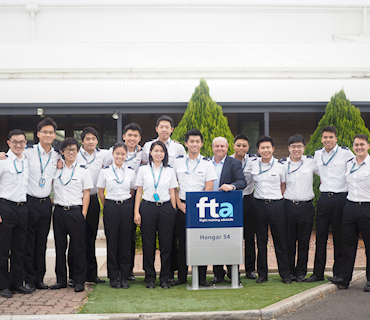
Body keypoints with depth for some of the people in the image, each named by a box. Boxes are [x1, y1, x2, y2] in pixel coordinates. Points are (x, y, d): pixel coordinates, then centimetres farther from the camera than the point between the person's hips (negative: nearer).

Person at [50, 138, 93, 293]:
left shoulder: (83, 170, 4)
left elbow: (86, 193, 2)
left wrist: (83, 214, -5)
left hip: (76, 211, -3)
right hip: (59, 211, 3)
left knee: (78, 247, -1)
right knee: (59, 246, 6)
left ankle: (79, 281, 6)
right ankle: (61, 280, 15)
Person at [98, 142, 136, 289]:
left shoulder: (131, 171, 6)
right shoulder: (105, 171, 2)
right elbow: (101, 192, 9)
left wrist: (127, 204, 10)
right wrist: (108, 207, 10)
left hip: (127, 207, 1)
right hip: (111, 207, -1)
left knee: (126, 241, 1)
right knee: (112, 241, 0)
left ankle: (124, 277, 9)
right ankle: (113, 278, 8)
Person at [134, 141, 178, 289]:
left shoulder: (169, 171, 9)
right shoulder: (143, 170, 6)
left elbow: (172, 192, 11)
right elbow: (139, 191, 7)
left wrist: (174, 211, 5)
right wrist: (136, 212, 1)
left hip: (166, 208, 1)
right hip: (147, 207, -1)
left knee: (166, 244, 1)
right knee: (148, 244, 1)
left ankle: (164, 278, 10)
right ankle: (150, 278, 10)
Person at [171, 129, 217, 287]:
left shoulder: (207, 163, 3)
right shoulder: (178, 161, 7)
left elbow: (209, 188, -2)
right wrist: (179, 203, -2)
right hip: (182, 206, 1)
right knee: (182, 241, 5)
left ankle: (201, 277, 6)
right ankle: (182, 276, 14)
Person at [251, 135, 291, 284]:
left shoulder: (280, 166, 1)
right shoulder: (252, 165, 3)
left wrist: (275, 198, 9)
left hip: (276, 205, -1)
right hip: (259, 205, 1)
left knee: (280, 241, 1)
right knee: (261, 241, 5)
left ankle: (285, 273, 10)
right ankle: (262, 274, 14)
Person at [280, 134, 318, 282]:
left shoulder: (311, 162, 1)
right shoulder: (282, 164, 4)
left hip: (306, 207, 0)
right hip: (288, 206, 0)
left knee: (304, 241, 5)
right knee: (289, 240, 4)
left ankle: (301, 271, 16)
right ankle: (289, 271, 16)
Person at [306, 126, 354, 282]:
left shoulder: (345, 153, -5)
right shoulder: (317, 154, 9)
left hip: (340, 198, -4)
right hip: (324, 198, 4)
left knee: (339, 237, 2)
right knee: (320, 236, 4)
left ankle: (339, 272, 13)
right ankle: (318, 273, 11)